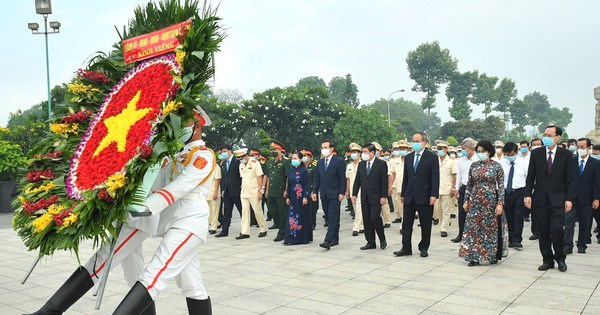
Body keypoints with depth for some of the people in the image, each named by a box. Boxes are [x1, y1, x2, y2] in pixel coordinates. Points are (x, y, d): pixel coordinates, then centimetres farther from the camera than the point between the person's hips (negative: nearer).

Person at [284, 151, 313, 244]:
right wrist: (288, 197, 10)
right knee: (292, 217, 4)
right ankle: (291, 238, 7)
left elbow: (307, 185, -11)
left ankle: (304, 238, 9)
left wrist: (305, 197, -17)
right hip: (293, 198, 6)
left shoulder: (304, 171, -7)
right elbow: (289, 185, 14)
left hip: (302, 198, -6)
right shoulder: (291, 171, 11)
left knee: (302, 217, 1)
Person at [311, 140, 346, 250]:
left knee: (333, 218, -10)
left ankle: (328, 241, -16)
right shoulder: (320, 162, 12)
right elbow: (317, 178, 14)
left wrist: (342, 193, -12)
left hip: (334, 194, -6)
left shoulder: (339, 161, -5)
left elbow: (343, 179, -7)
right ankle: (335, 239, 21)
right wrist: (314, 192, 6)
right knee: (331, 218, 12)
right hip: (324, 195, 6)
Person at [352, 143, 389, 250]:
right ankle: (370, 242, 15)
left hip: (376, 197, -5)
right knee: (366, 220, 6)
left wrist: (384, 196, -14)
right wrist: (354, 194, 5)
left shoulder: (381, 164, -6)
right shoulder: (361, 164, 10)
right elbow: (357, 180, 12)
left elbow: (384, 181, -9)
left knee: (374, 218, -12)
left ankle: (382, 239, 10)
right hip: (364, 197, 6)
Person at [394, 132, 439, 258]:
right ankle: (406, 248, 12)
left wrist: (434, 195, -15)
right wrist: (403, 194, 10)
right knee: (406, 223, 5)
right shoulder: (408, 157, 11)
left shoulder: (432, 157, -4)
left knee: (425, 225, 7)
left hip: (424, 197, -4)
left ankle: (424, 248, 19)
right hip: (409, 197, 5)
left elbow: (435, 178, -8)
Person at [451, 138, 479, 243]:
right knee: (461, 213, 8)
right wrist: (457, 188, 11)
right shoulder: (461, 160, 9)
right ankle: (460, 235, 17)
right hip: (463, 188, 5)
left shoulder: (478, 160, -8)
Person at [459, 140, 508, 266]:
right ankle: (474, 256, 9)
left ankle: (493, 255, 20)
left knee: (491, 227, 5)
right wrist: (466, 200, 6)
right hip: (475, 201, 3)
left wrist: (500, 203, -12)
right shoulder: (474, 166, 6)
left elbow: (501, 186, -6)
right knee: (473, 227, 2)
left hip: (491, 201, -3)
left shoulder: (497, 166, -3)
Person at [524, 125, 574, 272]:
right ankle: (547, 260, 20)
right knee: (543, 232, 7)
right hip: (540, 199, 2)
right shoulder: (536, 153, 4)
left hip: (558, 199, -2)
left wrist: (569, 199, -6)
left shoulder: (566, 154, 1)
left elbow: (570, 179, 0)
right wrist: (528, 194, -3)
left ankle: (560, 257, 14)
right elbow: (530, 176, 5)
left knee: (557, 230, -10)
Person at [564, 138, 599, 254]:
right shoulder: (571, 161, 2)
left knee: (585, 223, 8)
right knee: (569, 221, -8)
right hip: (572, 197, 0)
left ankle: (582, 245, 21)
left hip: (586, 199, 0)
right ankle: (568, 246, -7)